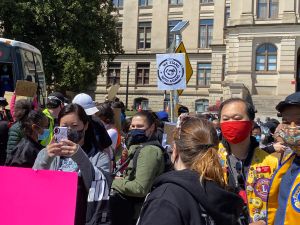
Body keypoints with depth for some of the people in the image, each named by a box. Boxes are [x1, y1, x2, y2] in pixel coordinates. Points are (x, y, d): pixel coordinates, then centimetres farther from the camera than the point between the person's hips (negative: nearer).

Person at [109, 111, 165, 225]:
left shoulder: (149, 150, -21)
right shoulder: (141, 147, 12)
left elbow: (140, 188, -28)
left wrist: (115, 182, -14)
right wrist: (122, 180, 1)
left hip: (137, 213, -10)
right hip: (134, 209, 10)